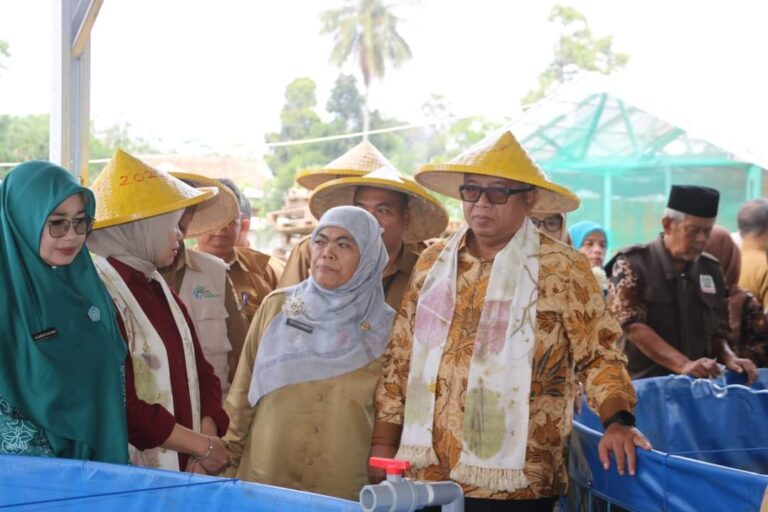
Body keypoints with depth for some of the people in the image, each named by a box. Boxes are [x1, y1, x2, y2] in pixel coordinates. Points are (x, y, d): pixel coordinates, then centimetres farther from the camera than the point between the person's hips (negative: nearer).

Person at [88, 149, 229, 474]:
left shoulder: (161, 292, 12)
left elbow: (201, 373, 11)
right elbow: (120, 405, -21)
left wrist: (208, 436, -6)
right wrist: (201, 445, -13)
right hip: (128, 475, -7)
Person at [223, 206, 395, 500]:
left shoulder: (383, 326, -1)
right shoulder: (277, 307, 1)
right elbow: (243, 394, 5)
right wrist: (228, 464, 5)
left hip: (345, 494, 0)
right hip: (264, 484, 1)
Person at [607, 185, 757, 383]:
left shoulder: (711, 269, 12)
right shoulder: (632, 263, -3)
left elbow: (718, 330, 18)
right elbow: (631, 326, -12)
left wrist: (728, 358, -3)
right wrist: (683, 365, -20)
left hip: (698, 384, 5)